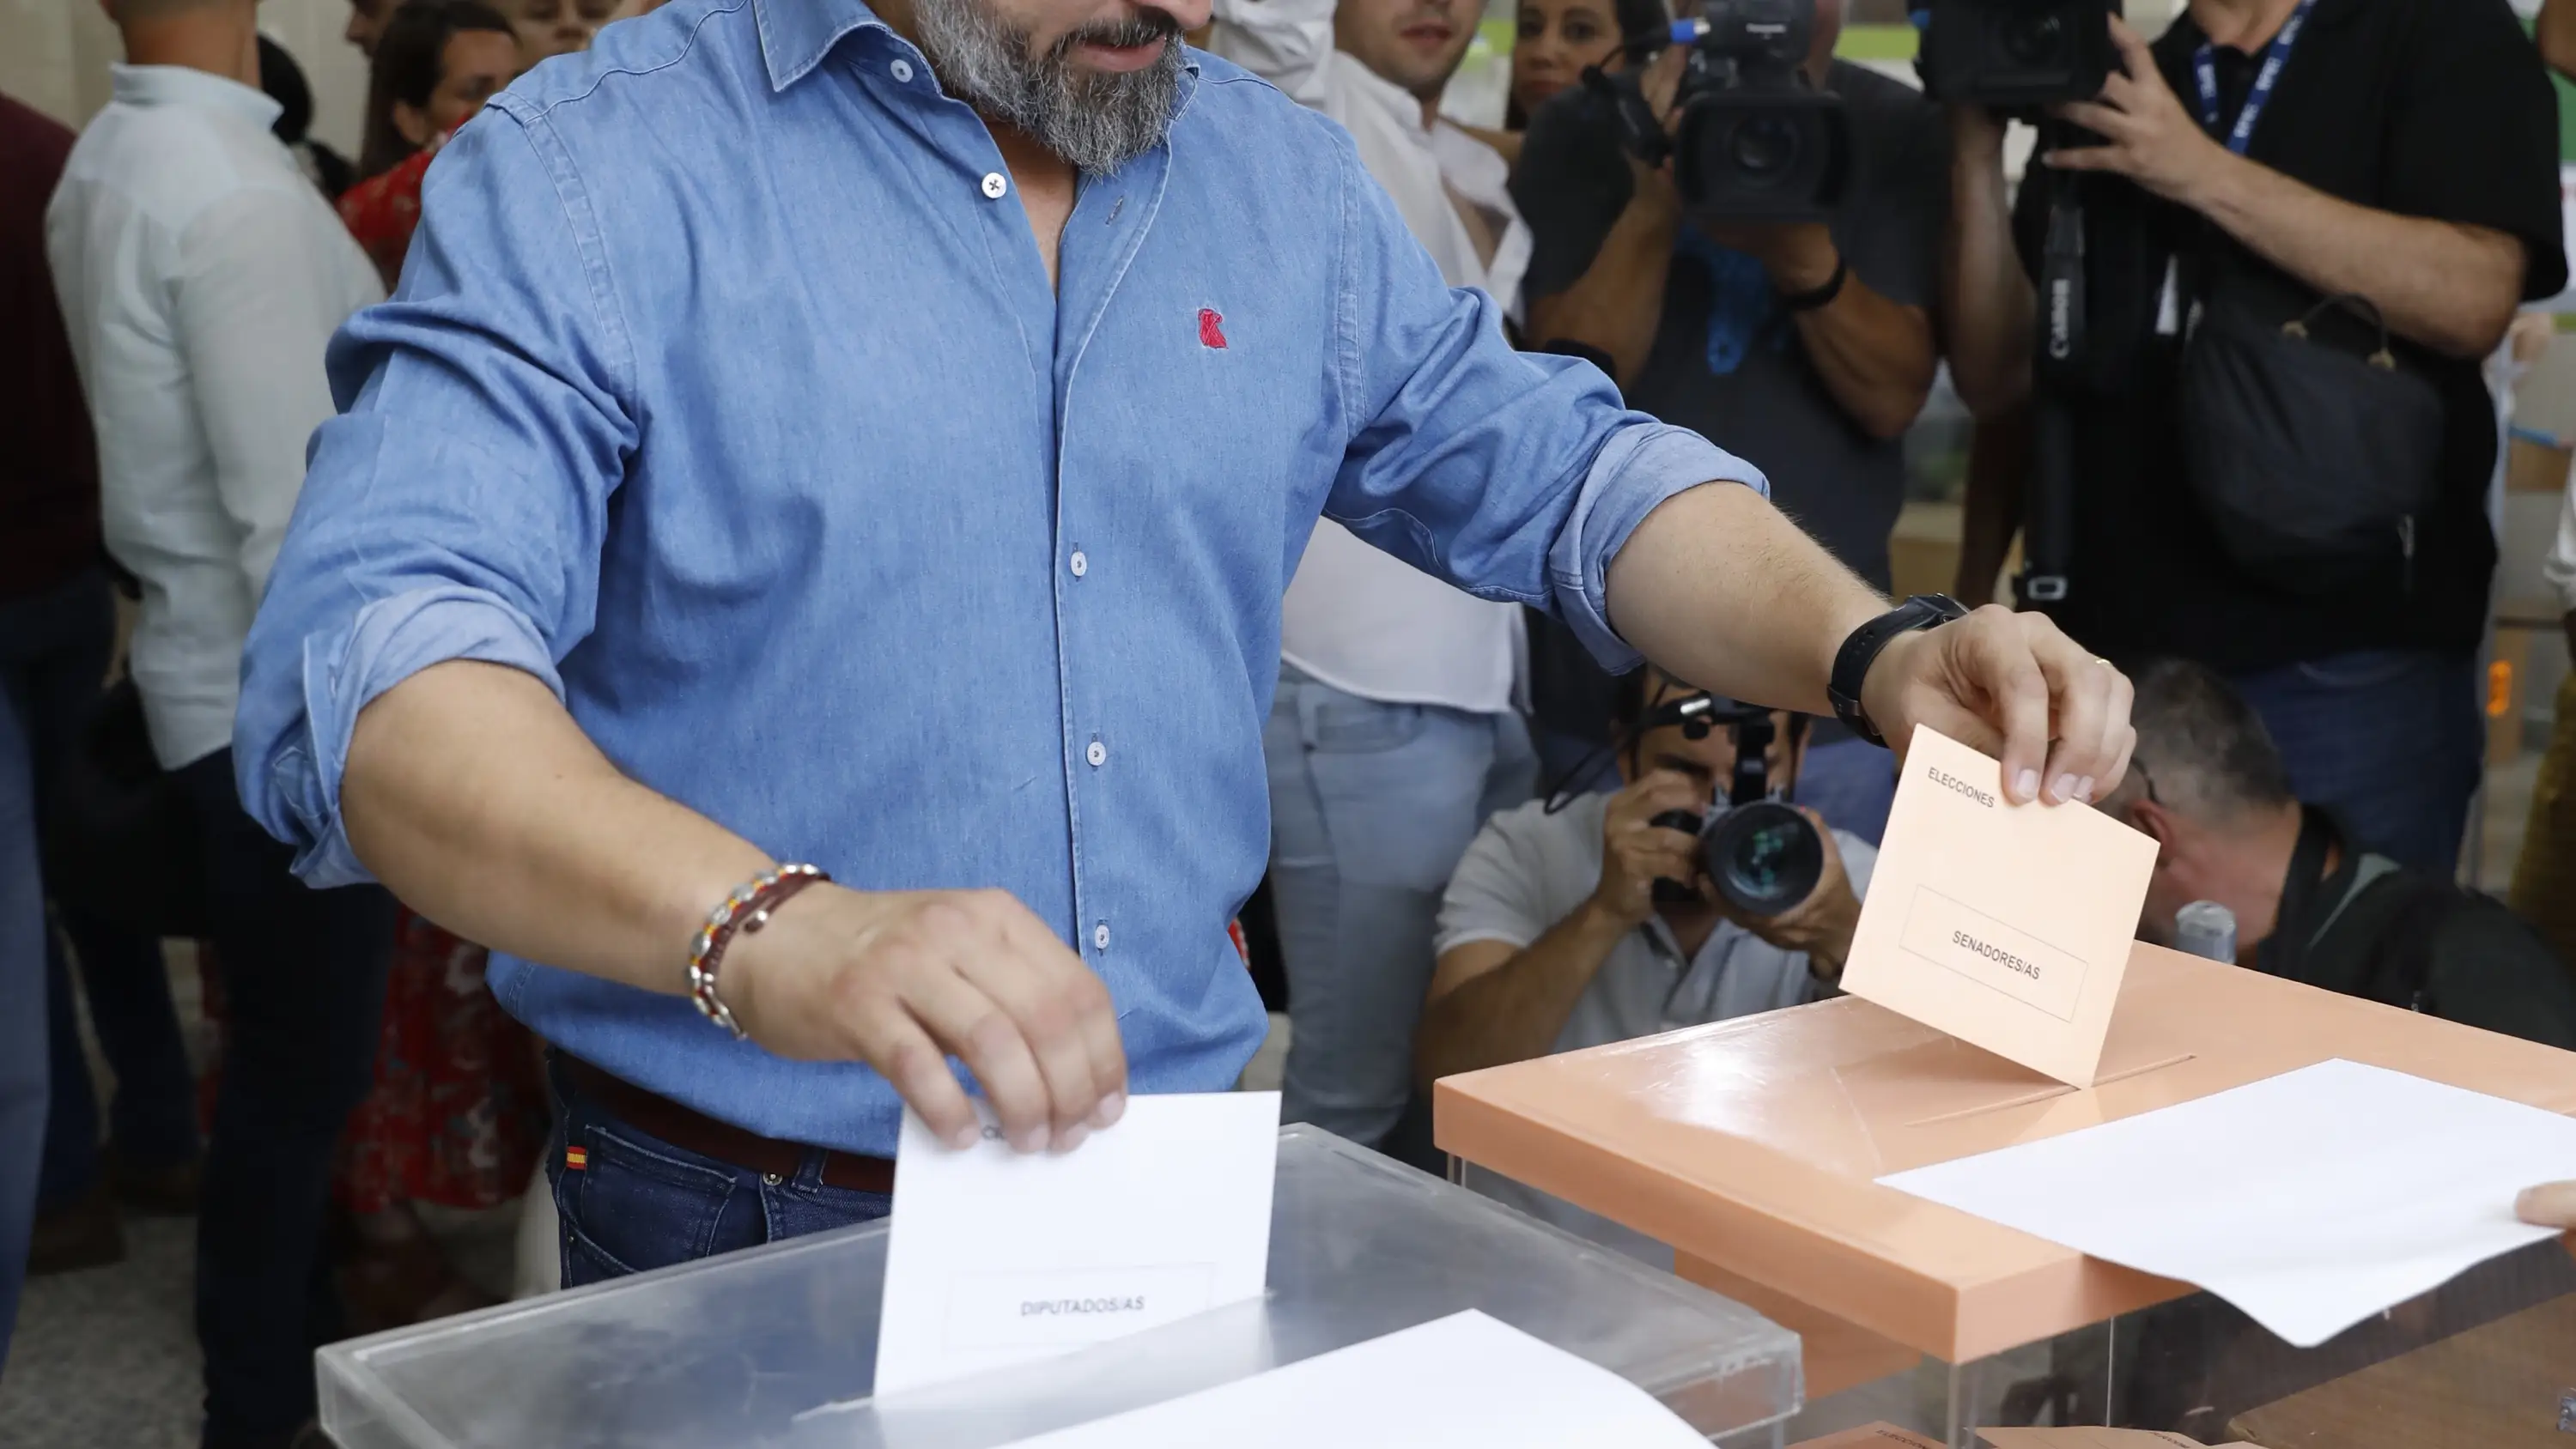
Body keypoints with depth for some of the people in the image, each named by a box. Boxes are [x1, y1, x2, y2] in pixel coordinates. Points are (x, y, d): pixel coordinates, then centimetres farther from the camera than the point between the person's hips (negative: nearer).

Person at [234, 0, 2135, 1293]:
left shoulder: (1281, 179, 4)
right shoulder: (602, 175, -13)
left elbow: (1556, 470, 11)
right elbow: (378, 659, -25)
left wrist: (1875, 653, -7)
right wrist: (773, 931, -43)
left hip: (1192, 1184, 5)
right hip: (749, 1228, -4)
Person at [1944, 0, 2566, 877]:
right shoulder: (2105, 93, 17)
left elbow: (2472, 299, -12)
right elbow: (2000, 379, 10)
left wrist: (2202, 171, -14)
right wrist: (1977, 150, -2)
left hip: (2347, 656, -3)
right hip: (2111, 652, 4)